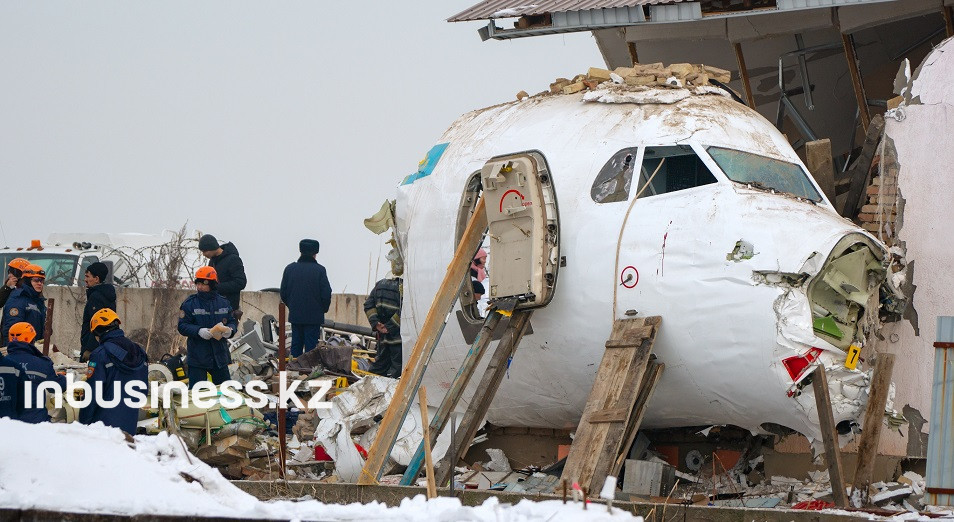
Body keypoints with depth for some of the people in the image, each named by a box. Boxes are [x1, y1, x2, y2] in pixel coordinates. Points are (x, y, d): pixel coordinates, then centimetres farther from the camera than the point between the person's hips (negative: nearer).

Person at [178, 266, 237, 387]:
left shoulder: (223, 302, 5)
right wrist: (199, 331, -23)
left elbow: (232, 322, 12)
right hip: (197, 357, -3)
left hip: (220, 356, 3)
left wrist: (229, 330, -12)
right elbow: (182, 326, -6)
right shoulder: (189, 303, -5)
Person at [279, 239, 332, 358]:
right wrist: (324, 308, 8)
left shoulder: (290, 269, 1)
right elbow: (326, 294, -10)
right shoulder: (319, 270, -11)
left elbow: (283, 293, 6)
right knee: (310, 345, 0)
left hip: (295, 315, 4)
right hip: (314, 316, -4)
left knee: (296, 345, 11)